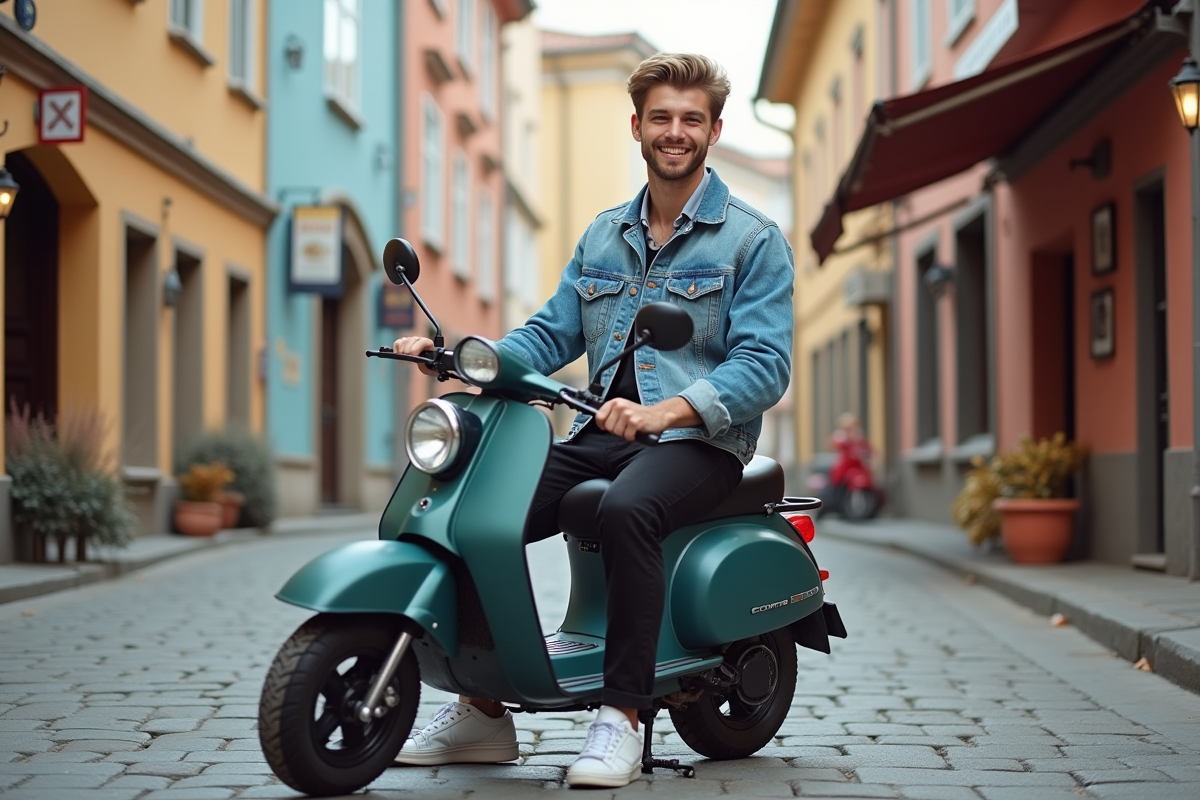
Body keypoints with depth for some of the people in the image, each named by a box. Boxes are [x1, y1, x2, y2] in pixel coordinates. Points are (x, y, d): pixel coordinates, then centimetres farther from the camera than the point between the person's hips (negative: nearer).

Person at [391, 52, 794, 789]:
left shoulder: (754, 240, 1)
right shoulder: (602, 237, 20)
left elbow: (765, 365, -11)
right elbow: (550, 337, 15)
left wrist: (663, 411, -27)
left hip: (700, 439, -5)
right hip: (602, 432, 6)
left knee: (627, 509, -38)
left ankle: (623, 716, -29)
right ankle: (484, 711, 0)